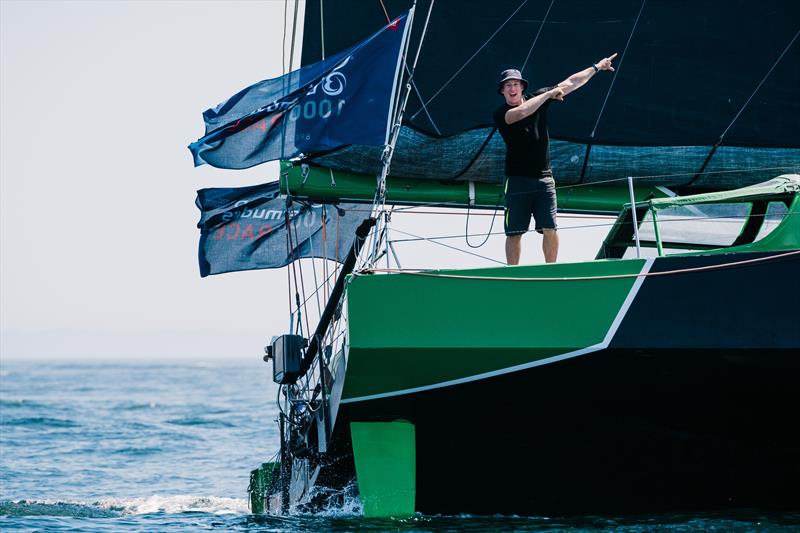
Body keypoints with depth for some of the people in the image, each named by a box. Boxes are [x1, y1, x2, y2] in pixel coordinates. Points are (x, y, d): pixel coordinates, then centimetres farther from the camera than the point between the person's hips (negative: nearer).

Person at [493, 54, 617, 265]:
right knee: (514, 232, 0)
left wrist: (596, 67, 16)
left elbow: (570, 84, 13)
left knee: (550, 229, -2)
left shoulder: (538, 98, 7)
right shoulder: (501, 114, -6)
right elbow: (520, 113, -27)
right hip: (517, 180, -3)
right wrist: (549, 94, -22)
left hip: (544, 179, 3)